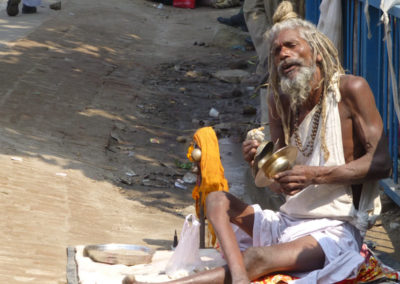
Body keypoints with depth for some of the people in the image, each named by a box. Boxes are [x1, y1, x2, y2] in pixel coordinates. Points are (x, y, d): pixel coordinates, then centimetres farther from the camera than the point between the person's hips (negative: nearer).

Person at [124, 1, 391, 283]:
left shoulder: (350, 89, -7)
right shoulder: (280, 101, 11)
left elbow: (381, 163, -12)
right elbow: (279, 184, 14)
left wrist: (315, 175, -21)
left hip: (336, 229, -7)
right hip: (288, 222, 8)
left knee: (258, 258, -29)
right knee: (217, 200, -6)